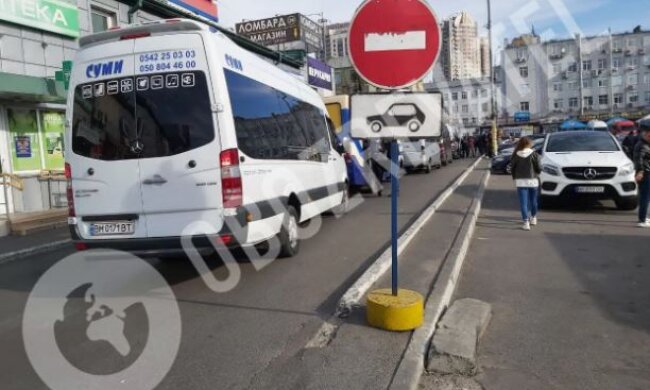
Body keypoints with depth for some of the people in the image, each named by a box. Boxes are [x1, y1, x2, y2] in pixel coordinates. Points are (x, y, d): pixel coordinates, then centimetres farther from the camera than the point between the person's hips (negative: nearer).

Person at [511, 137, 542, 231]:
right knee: (533, 200, 19)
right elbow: (539, 168, -8)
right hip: (533, 181, 1)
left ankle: (526, 222, -9)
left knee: (523, 202, 0)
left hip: (521, 181, -1)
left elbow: (513, 169, 1)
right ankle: (533, 218, 35)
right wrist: (535, 174, 13)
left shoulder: (516, 156, -4)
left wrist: (515, 178, 13)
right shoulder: (534, 155, -7)